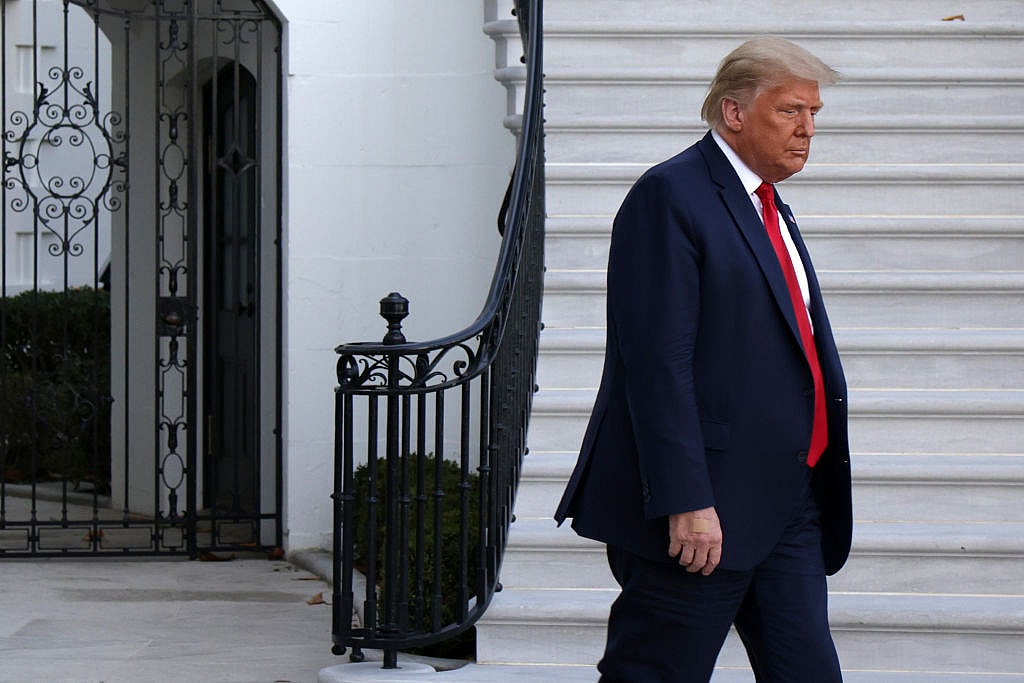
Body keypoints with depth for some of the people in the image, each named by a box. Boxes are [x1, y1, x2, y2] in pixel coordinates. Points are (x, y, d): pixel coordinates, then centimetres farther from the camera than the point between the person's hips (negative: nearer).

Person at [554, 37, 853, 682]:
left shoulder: (770, 209, 19)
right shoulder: (669, 197, -11)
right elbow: (659, 361, -18)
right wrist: (685, 502, -23)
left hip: (790, 506, 9)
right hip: (704, 512, -9)